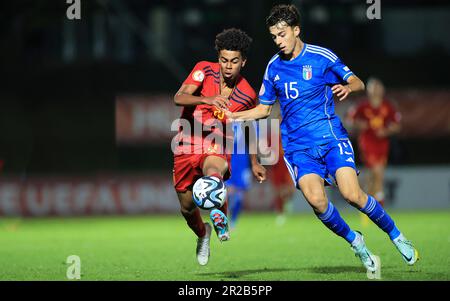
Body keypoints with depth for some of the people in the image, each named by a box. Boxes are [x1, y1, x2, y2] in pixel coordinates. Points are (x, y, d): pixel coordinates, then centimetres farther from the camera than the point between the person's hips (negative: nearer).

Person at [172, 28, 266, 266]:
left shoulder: (247, 95, -3)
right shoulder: (205, 70, -8)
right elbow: (179, 98, -23)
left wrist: (254, 163, 23)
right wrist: (207, 99, -42)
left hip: (217, 151, -1)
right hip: (186, 148, 1)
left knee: (214, 172, -39)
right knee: (187, 208, 14)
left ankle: (219, 217, -51)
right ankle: (202, 234, 44)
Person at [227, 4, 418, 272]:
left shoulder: (322, 57, -1)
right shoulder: (273, 67, 10)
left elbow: (359, 83, 4)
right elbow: (264, 109, 20)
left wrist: (347, 87, -20)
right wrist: (233, 116, 4)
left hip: (330, 135, -2)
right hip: (298, 145, 2)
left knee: (352, 194, -19)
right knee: (316, 199, -23)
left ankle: (396, 235, 5)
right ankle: (355, 241, 0)